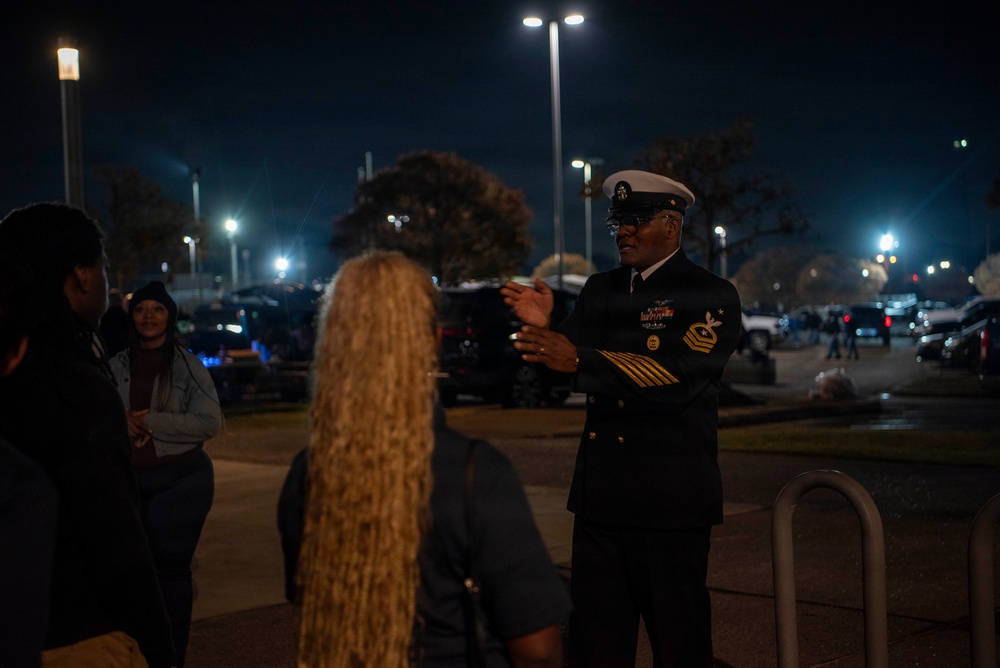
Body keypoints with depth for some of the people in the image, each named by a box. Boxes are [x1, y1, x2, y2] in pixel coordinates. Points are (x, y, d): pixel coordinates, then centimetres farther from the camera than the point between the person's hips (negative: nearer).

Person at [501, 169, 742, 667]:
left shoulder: (711, 295, -6)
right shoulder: (600, 290, 13)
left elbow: (679, 376, -22)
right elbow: (564, 370, 6)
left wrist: (578, 359, -29)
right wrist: (543, 328, -15)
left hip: (670, 500, -5)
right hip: (600, 496, 5)